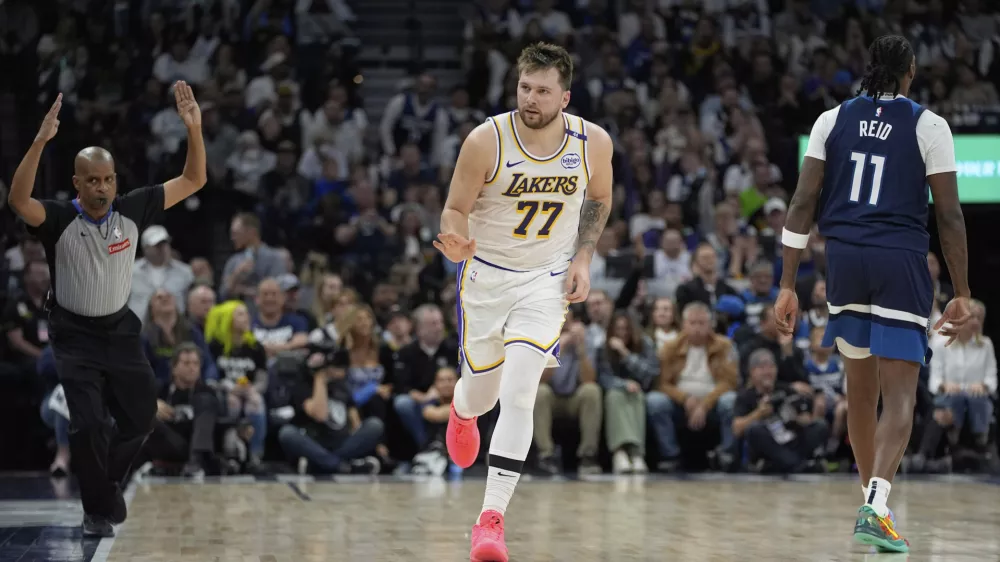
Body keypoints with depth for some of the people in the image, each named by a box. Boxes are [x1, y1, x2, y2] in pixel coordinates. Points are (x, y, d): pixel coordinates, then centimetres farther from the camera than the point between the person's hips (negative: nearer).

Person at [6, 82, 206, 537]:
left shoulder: (132, 211, -8)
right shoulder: (59, 219, -18)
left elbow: (193, 181, -6)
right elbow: (18, 201, -39)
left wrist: (194, 129, -21)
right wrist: (41, 141, -49)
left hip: (120, 330, 4)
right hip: (75, 336, -4)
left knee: (141, 418, 10)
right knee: (88, 425, -8)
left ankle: (108, 480, 37)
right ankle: (97, 511, 10)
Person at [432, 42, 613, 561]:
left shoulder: (593, 143, -12)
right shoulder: (486, 140, -19)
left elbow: (598, 198, 10)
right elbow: (456, 209, -10)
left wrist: (582, 258, -1)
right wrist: (456, 244, -32)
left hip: (546, 281, 0)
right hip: (486, 275, 0)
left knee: (518, 396, -16)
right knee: (482, 391, 14)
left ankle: (492, 518, -13)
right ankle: (462, 411, 55)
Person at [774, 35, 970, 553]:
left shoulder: (833, 120, 6)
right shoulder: (928, 126, -1)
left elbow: (802, 203, 1)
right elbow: (949, 215, -3)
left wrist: (787, 286, 3)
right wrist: (962, 294, 4)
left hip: (844, 259, 3)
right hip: (901, 263, -3)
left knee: (861, 388, 19)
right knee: (899, 397, -3)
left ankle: (872, 503, 29)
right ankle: (875, 505, -23)